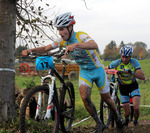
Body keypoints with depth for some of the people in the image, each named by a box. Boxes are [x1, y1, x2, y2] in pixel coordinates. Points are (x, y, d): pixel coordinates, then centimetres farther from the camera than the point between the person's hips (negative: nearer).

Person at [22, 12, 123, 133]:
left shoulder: (80, 36, -30)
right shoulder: (63, 40, -10)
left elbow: (94, 45, -51)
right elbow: (45, 49, -7)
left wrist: (75, 45, -67)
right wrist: (31, 50, -26)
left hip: (97, 69, -4)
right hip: (84, 71, 4)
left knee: (106, 98, 8)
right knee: (85, 97, -15)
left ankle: (117, 117, 38)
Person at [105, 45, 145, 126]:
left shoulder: (134, 62, -20)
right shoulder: (117, 63, -19)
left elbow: (143, 77, -27)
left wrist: (131, 73, -41)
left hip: (133, 87, 0)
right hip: (123, 88, 1)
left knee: (136, 108, -20)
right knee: (127, 112, -2)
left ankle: (136, 121, 14)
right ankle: (126, 119, 37)